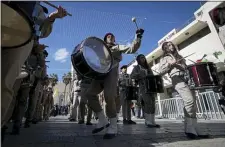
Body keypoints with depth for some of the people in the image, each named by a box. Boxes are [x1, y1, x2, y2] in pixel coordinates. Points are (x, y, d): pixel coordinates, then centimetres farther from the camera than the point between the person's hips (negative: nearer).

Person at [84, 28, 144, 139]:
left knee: (109, 97, -20)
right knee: (90, 93, -10)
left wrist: (138, 37, -5)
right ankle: (103, 121, 2)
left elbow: (132, 49, 7)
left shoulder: (118, 47, 20)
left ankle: (113, 127, -5)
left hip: (111, 72, -4)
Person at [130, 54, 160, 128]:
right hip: (143, 87, -5)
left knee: (152, 104, 1)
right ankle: (148, 122, -8)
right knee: (148, 104, -15)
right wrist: (140, 74, -17)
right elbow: (132, 76, -4)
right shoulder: (136, 67, 9)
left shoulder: (148, 68, 25)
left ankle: (152, 122, 8)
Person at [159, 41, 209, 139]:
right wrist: (170, 64, -13)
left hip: (188, 79, 7)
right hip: (177, 79, -7)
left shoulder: (179, 56, 31)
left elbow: (186, 68, 29)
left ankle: (194, 129, 6)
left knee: (192, 105, 0)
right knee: (190, 101, -23)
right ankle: (189, 129, -16)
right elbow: (161, 72, -2)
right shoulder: (164, 58, 11)